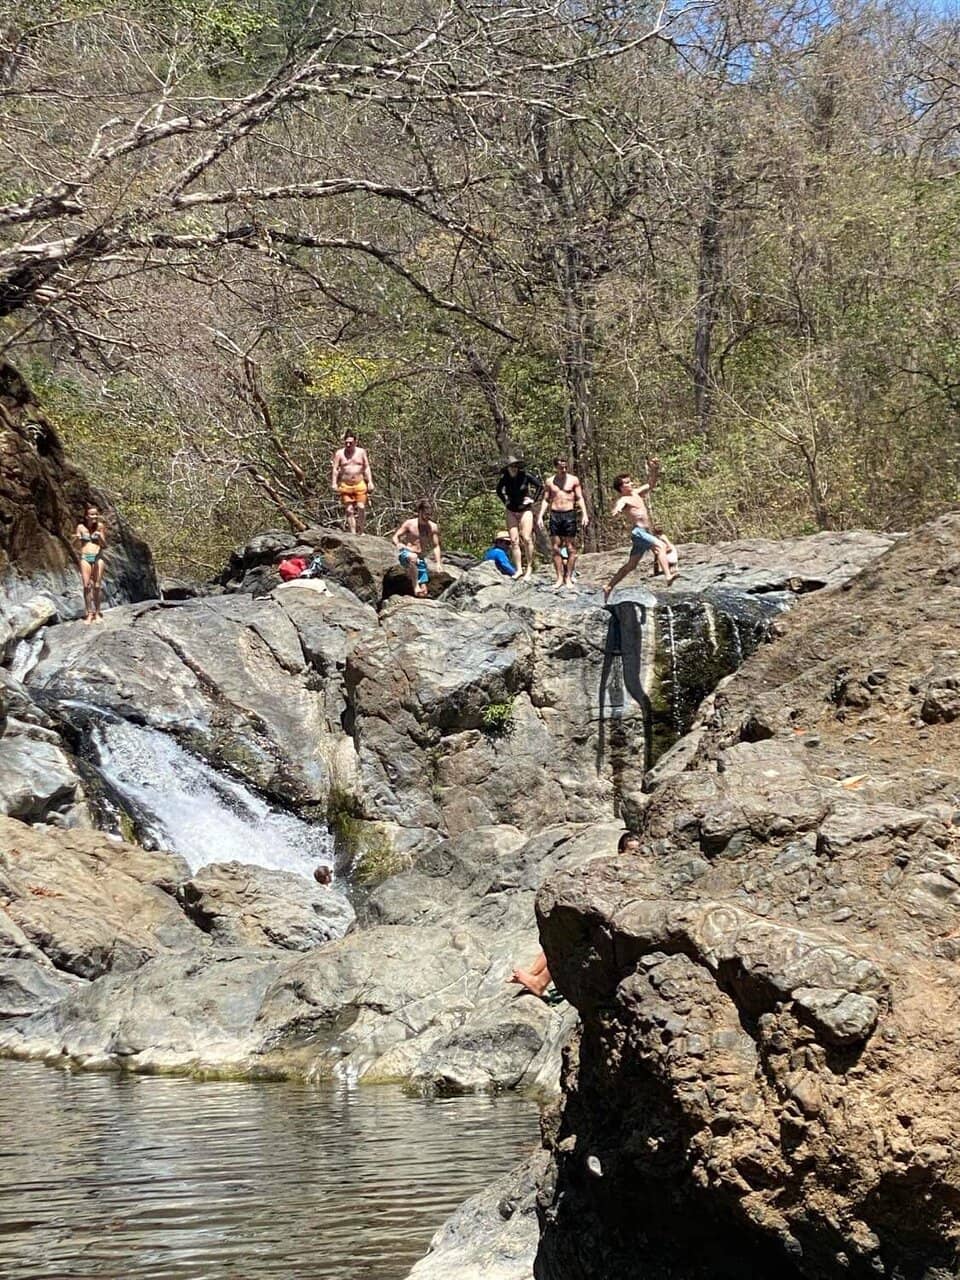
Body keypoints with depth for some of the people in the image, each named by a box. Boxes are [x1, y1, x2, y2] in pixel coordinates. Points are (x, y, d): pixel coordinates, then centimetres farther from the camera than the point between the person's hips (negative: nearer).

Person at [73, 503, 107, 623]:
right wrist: (77, 539, -16)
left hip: (98, 557, 0)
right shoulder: (81, 527, 1)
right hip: (85, 557, 0)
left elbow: (104, 545, 2)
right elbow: (78, 545, 6)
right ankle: (89, 613, -1)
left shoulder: (100, 526, 0)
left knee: (97, 586, -1)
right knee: (87, 586, -5)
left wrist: (100, 536, -18)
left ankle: (97, 613, 6)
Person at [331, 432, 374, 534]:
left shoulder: (361, 452, 6)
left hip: (360, 485, 0)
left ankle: (361, 532, 1)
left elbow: (367, 468, 8)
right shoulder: (339, 453, 3)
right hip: (345, 486, 0)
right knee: (349, 510, -3)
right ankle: (353, 533, -2)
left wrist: (370, 482, 1)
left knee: (361, 508, -8)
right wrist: (334, 483, -8)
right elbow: (335, 469, 2)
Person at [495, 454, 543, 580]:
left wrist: (533, 499, -4)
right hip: (511, 511, 3)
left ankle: (529, 568, -1)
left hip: (525, 510, -3)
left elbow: (540, 486, -2)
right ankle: (519, 569, 4)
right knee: (514, 540, -1)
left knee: (526, 539, -12)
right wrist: (505, 501, 7)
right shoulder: (504, 478, -4)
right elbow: (499, 491, 16)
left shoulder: (525, 476, -12)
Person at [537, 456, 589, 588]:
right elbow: (545, 500, 12)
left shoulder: (573, 480, 3)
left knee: (571, 548, -2)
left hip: (569, 514, -2)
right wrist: (540, 516, 4)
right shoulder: (550, 482, 9)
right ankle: (559, 578, 5)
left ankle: (568, 578, 3)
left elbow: (580, 498, 4)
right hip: (555, 515, 2)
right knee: (556, 548, 0)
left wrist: (584, 514, -6)